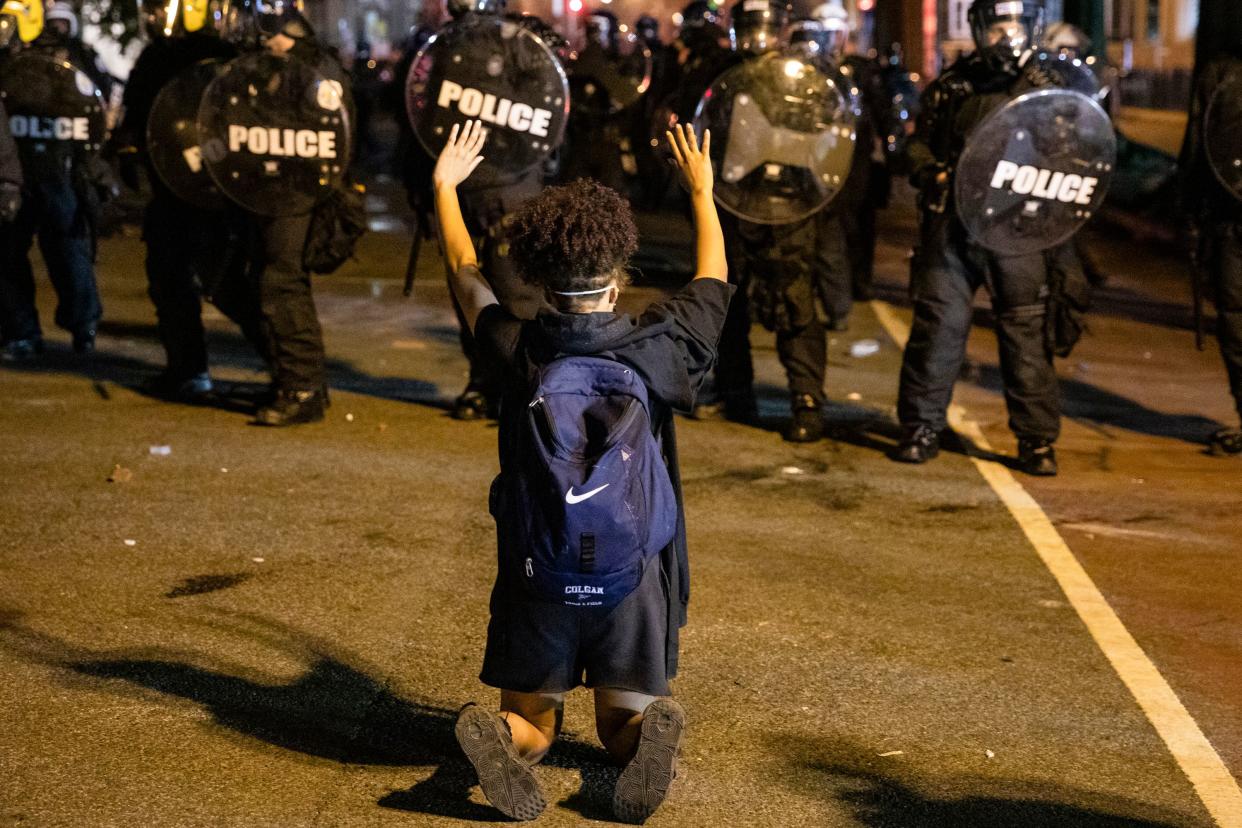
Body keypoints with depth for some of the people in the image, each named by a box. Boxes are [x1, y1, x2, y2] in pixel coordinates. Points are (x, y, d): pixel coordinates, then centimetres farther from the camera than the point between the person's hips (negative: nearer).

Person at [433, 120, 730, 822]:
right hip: (637, 578, 0)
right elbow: (713, 281, 14)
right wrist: (703, 190, 30)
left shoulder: (520, 355, -8)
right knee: (625, 724, 18)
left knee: (533, 723, 18)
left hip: (538, 578, 0)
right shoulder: (657, 348, -8)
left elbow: (468, 278, 12)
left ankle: (502, 737, -19)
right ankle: (651, 734, -20)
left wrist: (445, 187, 28)